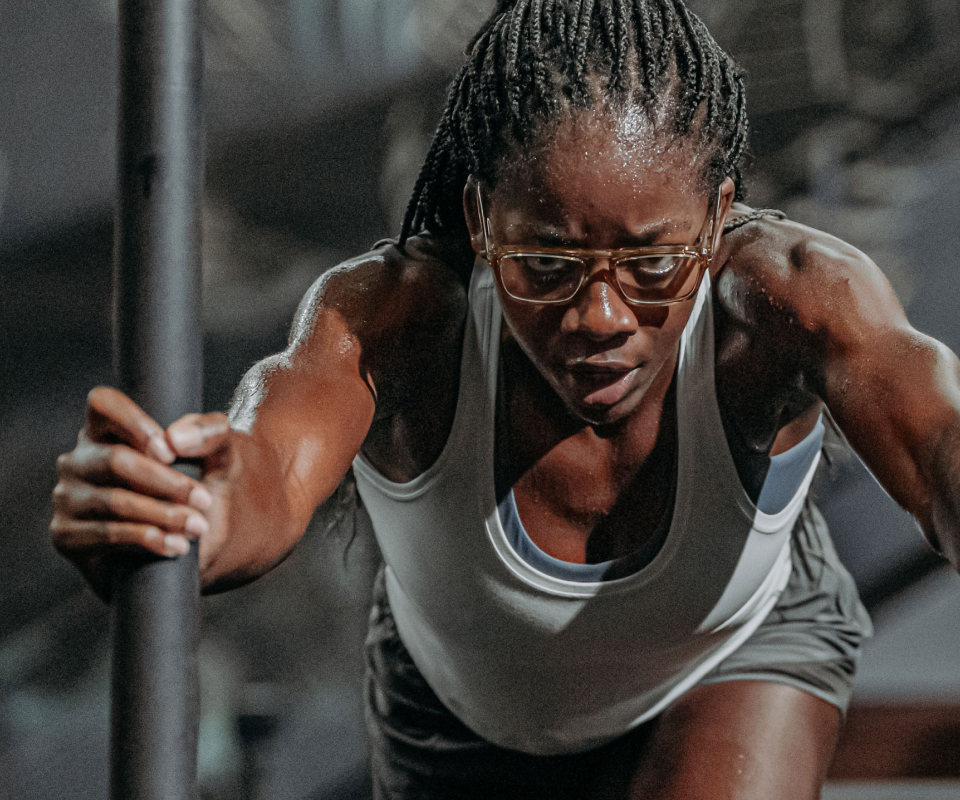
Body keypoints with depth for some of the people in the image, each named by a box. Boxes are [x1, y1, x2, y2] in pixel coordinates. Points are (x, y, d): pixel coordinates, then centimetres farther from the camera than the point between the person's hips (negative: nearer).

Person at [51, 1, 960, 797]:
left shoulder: (782, 295, -38)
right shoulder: (393, 310, -38)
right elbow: (265, 484, -59)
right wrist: (181, 517, -85)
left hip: (736, 659, -1)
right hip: (468, 706, 1)